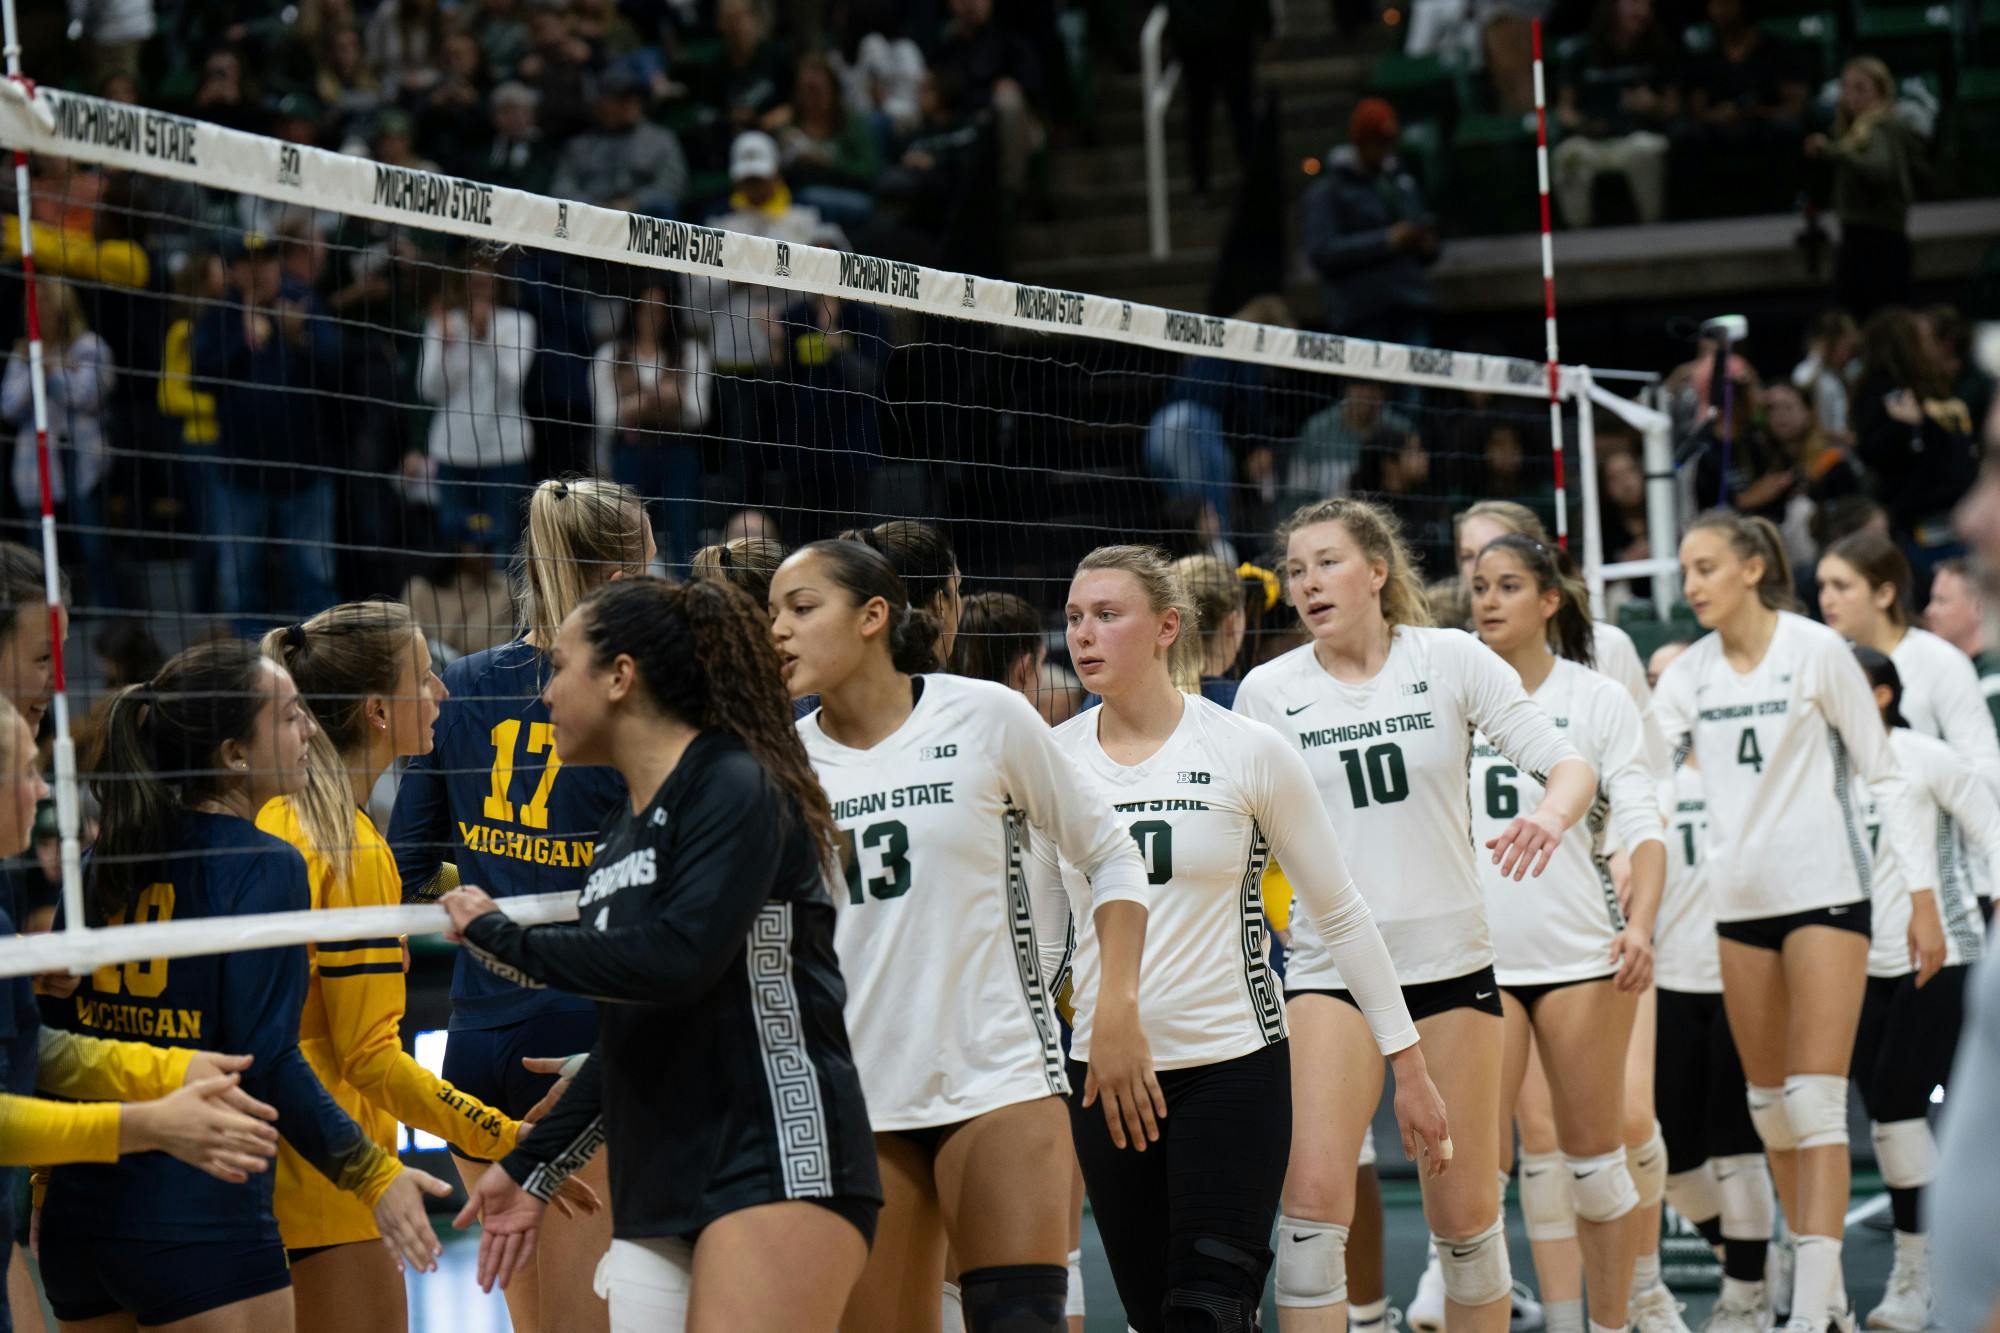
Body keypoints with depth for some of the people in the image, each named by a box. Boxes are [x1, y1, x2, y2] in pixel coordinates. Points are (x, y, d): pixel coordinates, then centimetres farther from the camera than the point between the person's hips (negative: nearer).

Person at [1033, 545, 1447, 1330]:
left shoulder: (1246, 751, -5)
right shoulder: (1051, 760, 3)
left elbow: (1340, 914, 1)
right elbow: (1035, 939, 9)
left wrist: (1408, 1066, 1)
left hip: (1233, 1066, -3)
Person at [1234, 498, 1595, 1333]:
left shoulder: (1451, 659, 0)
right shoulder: (1268, 691, 3)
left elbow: (1569, 765, -4)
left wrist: (1550, 814, -26)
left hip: (1450, 958, 0)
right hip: (1330, 963, 0)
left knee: (1465, 1213, 4)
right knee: (1313, 1195, -16)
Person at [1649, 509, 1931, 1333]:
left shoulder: (1816, 651, -6)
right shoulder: (1690, 673, 7)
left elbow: (1882, 772, -4)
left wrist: (1919, 887, -8)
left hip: (1824, 892, -6)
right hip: (1739, 898, 6)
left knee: (1816, 1104, -11)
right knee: (1769, 1107, 8)